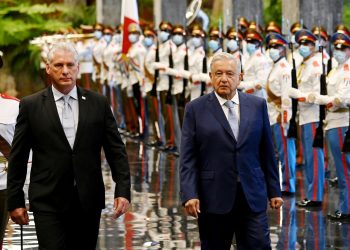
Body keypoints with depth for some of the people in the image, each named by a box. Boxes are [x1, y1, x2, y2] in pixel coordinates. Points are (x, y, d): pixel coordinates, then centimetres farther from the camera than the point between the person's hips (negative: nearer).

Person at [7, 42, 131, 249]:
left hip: (89, 202, 2)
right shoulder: (31, 106, 1)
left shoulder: (98, 103, 5)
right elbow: (18, 158, 4)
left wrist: (123, 191, -4)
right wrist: (15, 201, 2)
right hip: (48, 202, -2)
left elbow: (116, 151, 6)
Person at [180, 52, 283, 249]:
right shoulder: (196, 109, 1)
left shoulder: (257, 105, 8)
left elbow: (267, 152, 11)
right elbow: (188, 158, -2)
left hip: (252, 197, 2)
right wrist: (190, 195, -12)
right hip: (214, 199, -1)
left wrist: (274, 190, 10)